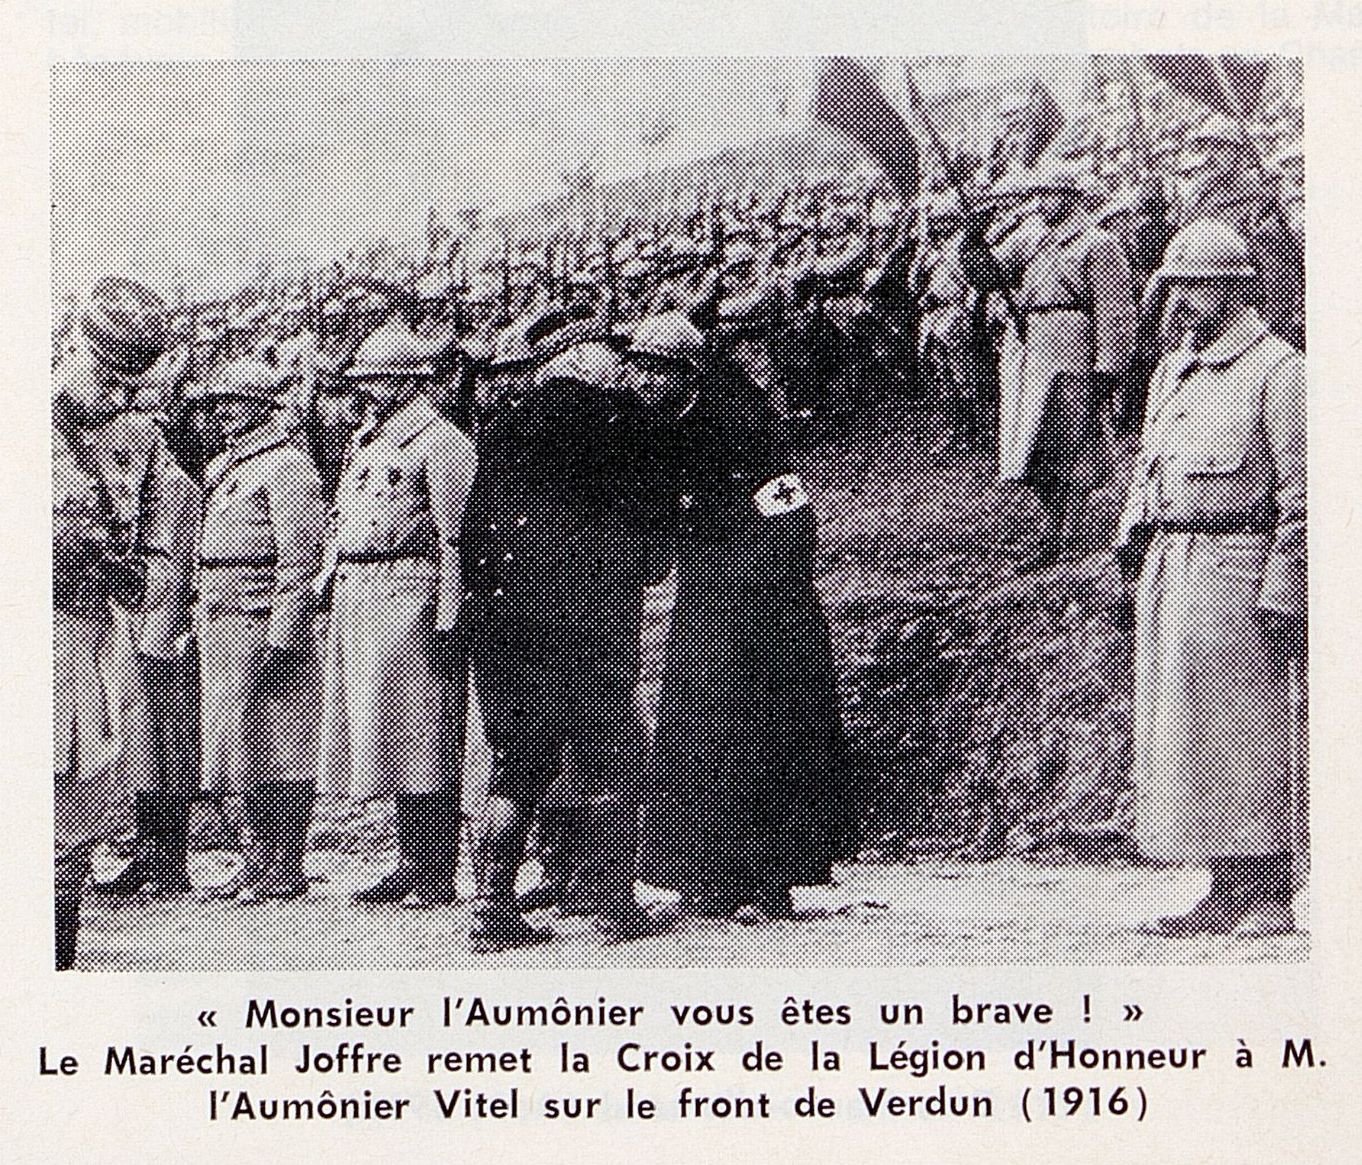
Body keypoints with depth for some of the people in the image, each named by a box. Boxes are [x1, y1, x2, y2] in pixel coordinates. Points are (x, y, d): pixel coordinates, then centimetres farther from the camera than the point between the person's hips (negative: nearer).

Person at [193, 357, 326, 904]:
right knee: (236, 737, 11)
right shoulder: (220, 468, 18)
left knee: (277, 743, -5)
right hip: (222, 618, 9)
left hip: (263, 618, -9)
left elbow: (299, 554, -16)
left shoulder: (287, 466, -10)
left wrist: (283, 631, -20)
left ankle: (288, 867, 1)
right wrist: (204, 619, 18)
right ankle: (259, 855, 19)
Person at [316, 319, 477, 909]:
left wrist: (446, 616, -18)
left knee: (421, 732, -6)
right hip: (354, 597, 9)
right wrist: (329, 584, 17)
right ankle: (411, 863, 16)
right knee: (377, 728, 9)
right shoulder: (363, 441, 21)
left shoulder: (439, 440, -7)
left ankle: (438, 873, 0)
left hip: (407, 594, -9)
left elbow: (454, 534, -13)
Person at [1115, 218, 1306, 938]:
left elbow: (1301, 494, -10)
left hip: (1236, 563, -8)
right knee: (1179, 734, 7)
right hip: (1166, 569, 8)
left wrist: (1281, 590, -16)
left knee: (1247, 733, -5)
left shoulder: (1275, 369, -6)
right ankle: (1227, 894, 14)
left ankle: (1268, 897, 3)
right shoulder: (1169, 374, 18)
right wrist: (1135, 555, 16)